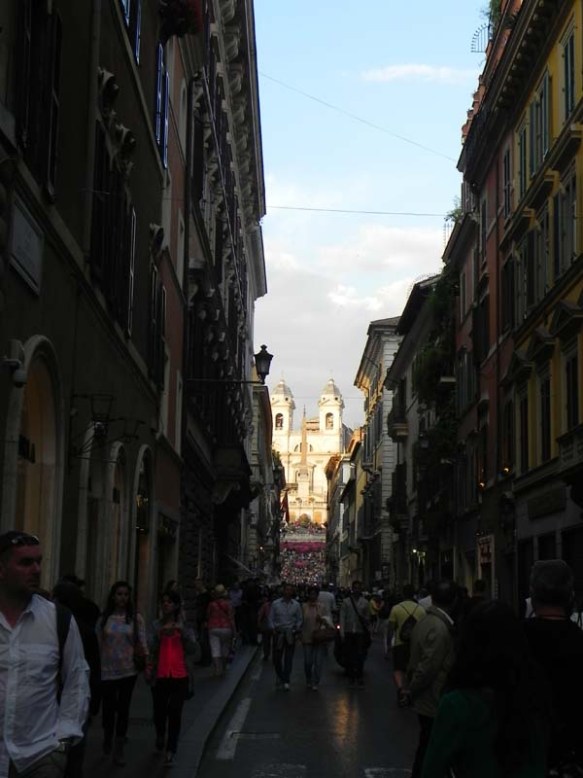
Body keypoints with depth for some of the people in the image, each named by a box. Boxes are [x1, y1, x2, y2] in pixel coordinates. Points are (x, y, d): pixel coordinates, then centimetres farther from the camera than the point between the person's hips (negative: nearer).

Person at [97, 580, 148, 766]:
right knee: (108, 707, 9)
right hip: (107, 670, 1)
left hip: (128, 670, 0)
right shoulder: (104, 618, 0)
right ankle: (107, 740, 38)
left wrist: (145, 660, -15)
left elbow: (142, 642, -1)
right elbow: (98, 644, 3)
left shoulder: (135, 618, -1)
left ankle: (118, 751, 11)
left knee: (123, 708, 2)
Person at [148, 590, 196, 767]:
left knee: (175, 713, -6)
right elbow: (152, 648, -7)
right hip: (160, 675, 1)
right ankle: (160, 736, 40)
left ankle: (171, 752, 0)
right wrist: (161, 633, -24)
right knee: (159, 711, 8)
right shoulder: (157, 625, 4)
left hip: (180, 675, -1)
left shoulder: (184, 625, 5)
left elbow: (191, 649, -3)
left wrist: (183, 631, -17)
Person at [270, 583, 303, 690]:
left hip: (290, 633, 0)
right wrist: (273, 628, -7)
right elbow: (271, 618, 5)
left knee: (288, 658, -3)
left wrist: (297, 628, -5)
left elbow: (299, 619, 10)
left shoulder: (296, 605, 3)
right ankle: (279, 676, 30)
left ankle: (285, 681, 0)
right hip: (278, 633, 0)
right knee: (277, 657, 6)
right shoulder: (275, 604, 0)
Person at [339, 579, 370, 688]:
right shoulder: (346, 601, 4)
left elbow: (367, 617, 13)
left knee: (360, 656, -6)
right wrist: (342, 633, -2)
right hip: (349, 632, 0)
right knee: (349, 656, 6)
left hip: (360, 632, 0)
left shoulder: (364, 602, 7)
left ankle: (360, 678, -1)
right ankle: (351, 676, 18)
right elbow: (342, 617, 3)